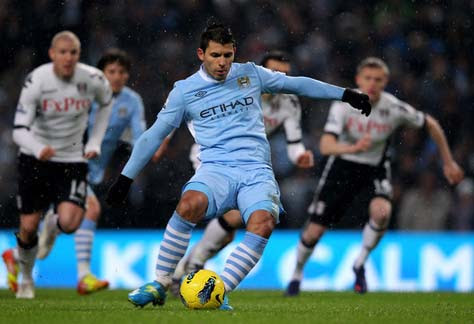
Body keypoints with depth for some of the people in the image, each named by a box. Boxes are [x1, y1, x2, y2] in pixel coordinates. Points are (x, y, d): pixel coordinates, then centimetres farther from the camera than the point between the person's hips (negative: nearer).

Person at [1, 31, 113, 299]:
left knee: (69, 223, -18)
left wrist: (95, 141, 6)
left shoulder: (93, 79, -11)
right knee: (29, 227, 0)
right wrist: (38, 149, -42)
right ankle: (26, 278, 30)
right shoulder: (36, 81, -17)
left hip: (72, 159, 1)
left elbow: (106, 103, 14)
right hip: (35, 159, -1)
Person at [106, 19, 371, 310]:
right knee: (189, 204, -36)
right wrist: (126, 178, 10)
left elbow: (297, 84, 23)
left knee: (263, 222, -32)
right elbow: (154, 135, 12)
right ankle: (160, 286, -22)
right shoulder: (185, 90, 8)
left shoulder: (250, 74, 14)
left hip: (256, 169, 2)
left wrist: (345, 94, 23)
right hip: (216, 168, -1)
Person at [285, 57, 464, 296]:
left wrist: (448, 162, 4)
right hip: (343, 165, 0)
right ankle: (297, 274, 28)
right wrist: (353, 148, -55)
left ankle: (360, 265, -6)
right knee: (314, 231, -2)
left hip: (375, 168, 0)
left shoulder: (394, 109, -19)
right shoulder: (344, 105, -23)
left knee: (382, 212, -31)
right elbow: (326, 146, -35)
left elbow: (431, 125, -1)